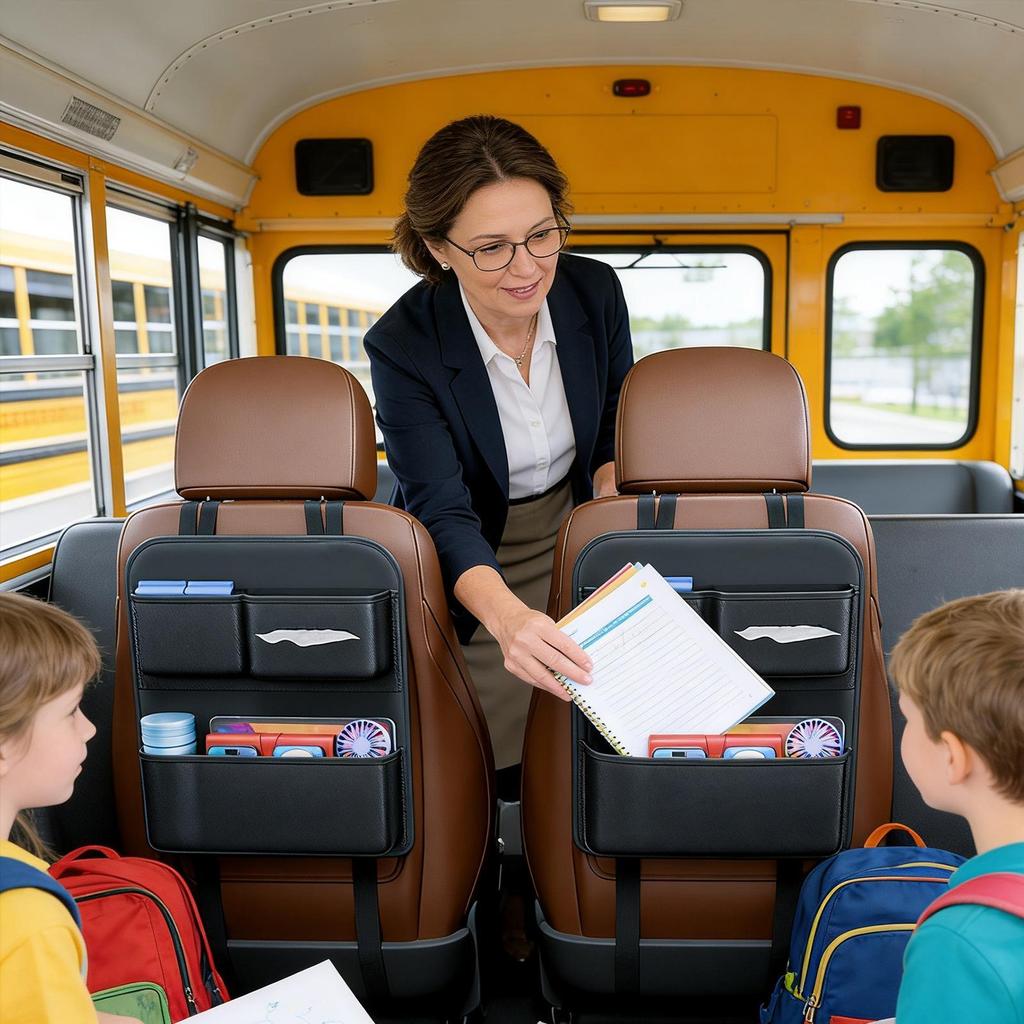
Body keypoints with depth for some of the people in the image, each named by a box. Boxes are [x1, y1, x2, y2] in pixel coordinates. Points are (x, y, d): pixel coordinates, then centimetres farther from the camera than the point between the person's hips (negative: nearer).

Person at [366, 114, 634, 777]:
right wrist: (507, 617, -53)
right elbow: (441, 510, -33)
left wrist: (609, 490, -19)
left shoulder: (596, 292, -14)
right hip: (472, 566, -3)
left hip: (575, 538, 3)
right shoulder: (403, 345, -26)